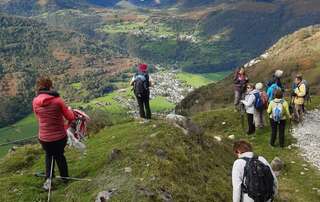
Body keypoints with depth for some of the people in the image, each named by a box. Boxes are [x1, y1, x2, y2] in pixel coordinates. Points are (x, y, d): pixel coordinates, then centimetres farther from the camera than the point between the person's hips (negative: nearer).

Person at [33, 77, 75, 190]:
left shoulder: (35, 102, -7)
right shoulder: (57, 100, -16)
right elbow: (71, 118, -8)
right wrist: (69, 109, 13)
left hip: (44, 138, 1)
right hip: (60, 136, -1)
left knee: (49, 155, 30)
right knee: (59, 155, 26)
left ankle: (48, 178, 14)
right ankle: (65, 177, 40)